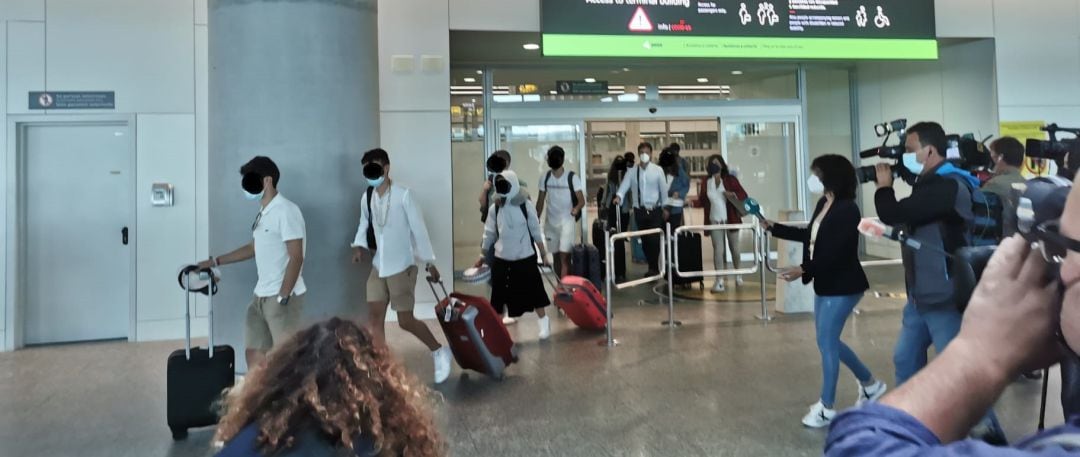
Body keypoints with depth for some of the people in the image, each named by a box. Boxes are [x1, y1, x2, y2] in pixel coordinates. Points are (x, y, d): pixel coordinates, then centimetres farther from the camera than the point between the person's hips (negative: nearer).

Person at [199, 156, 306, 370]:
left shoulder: (286, 211, -14)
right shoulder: (263, 213, 14)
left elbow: (296, 258, -19)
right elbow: (254, 248, 28)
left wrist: (282, 298, -21)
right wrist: (214, 262, 28)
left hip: (284, 297, -9)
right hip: (261, 296, 9)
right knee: (253, 353, 12)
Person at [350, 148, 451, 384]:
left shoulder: (403, 195, -16)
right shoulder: (367, 197, 1)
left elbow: (418, 228, -12)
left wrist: (429, 261, -8)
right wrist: (359, 245, -5)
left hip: (402, 267, -6)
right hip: (378, 267, 6)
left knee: (405, 321, -1)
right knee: (374, 318, 5)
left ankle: (440, 352, 23)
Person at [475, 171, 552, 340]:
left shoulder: (526, 205, -8)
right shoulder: (494, 208, -1)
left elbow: (536, 231, -2)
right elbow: (489, 234, 7)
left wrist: (543, 253, 0)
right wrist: (482, 255, 9)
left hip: (525, 257, -2)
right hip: (502, 259, 2)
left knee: (534, 291, 6)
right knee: (499, 296, 5)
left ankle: (543, 322, 24)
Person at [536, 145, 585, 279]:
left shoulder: (572, 177, -9)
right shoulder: (545, 178, 2)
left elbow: (581, 200, -10)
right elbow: (541, 201, 9)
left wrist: (576, 208, -32)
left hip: (567, 221, -4)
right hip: (550, 222, 4)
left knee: (564, 255, -13)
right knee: (556, 255, 12)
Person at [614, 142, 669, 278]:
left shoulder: (658, 170, -1)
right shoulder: (632, 171, 1)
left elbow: (664, 189, 2)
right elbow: (624, 185, -11)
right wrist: (618, 196, -31)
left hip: (655, 210, -2)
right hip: (639, 210, 2)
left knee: (654, 240, -8)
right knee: (645, 241, 9)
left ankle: (654, 268, 5)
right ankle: (652, 268, 23)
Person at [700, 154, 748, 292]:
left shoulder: (730, 179, -2)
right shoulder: (705, 182, 4)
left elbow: (744, 195, -3)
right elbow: (702, 201, 8)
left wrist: (733, 195, -21)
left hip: (730, 219, -1)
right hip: (715, 221, 1)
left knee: (734, 248, 12)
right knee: (718, 250, -7)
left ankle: (738, 275, 32)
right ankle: (719, 281, -9)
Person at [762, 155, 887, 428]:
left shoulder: (847, 210, -20)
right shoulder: (823, 205, 7)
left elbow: (835, 252, -26)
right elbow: (808, 236, 20)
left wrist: (804, 269, -31)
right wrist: (772, 227, 18)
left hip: (842, 287, -9)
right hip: (826, 285, 9)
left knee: (826, 342, -2)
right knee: (828, 341, 16)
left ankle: (827, 407, 11)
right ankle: (870, 384, 34)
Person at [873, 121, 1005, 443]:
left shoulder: (947, 187, -20)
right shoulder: (931, 184, 13)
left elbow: (893, 215, -23)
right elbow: (904, 220, 20)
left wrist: (884, 186, -5)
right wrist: (890, 188, 6)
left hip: (944, 298, -10)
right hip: (922, 295, 10)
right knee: (906, 359, 16)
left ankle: (988, 432, 9)